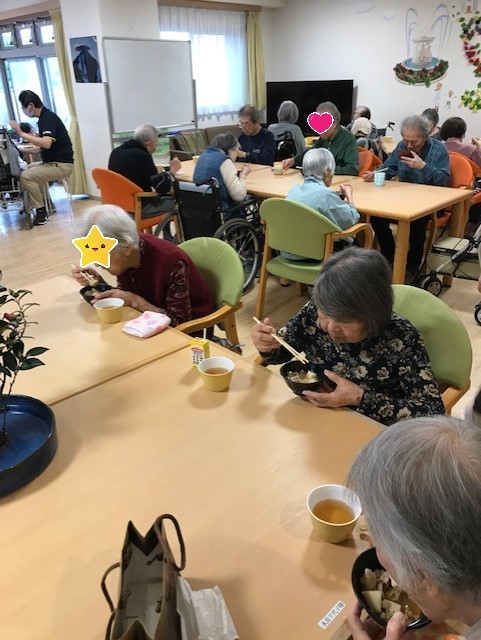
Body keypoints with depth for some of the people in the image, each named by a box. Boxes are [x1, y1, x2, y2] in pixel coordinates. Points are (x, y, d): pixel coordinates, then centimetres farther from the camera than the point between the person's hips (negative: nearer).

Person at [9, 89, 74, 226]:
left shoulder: (49, 118, -16)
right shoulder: (44, 117, 13)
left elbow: (46, 143, -31)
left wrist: (22, 134, -27)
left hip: (61, 165, -10)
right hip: (51, 162, 10)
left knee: (26, 176, -18)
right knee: (26, 169, 17)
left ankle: (41, 213, -8)